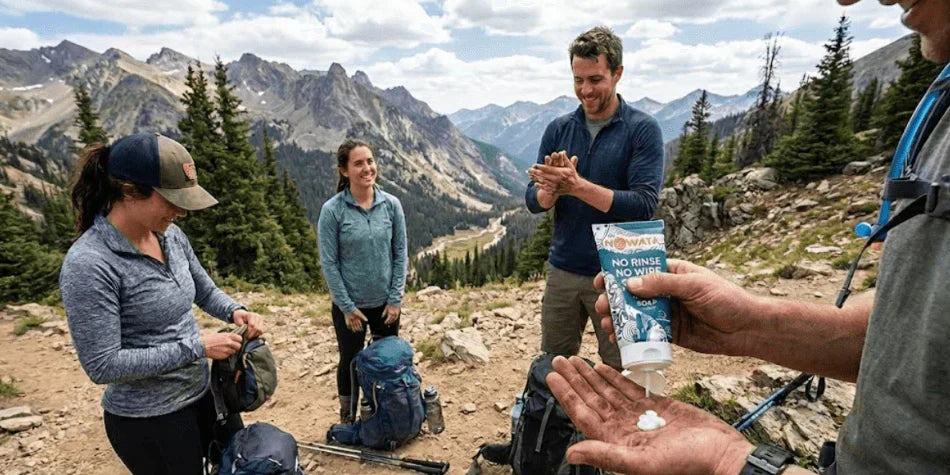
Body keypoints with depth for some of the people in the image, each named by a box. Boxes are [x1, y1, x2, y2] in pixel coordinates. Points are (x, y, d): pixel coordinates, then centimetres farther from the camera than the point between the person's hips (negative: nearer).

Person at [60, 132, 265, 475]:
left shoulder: (170, 234, -4)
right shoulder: (88, 264, -25)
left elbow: (205, 291, 9)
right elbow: (103, 365, -23)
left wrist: (235, 311, -11)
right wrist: (196, 347, -24)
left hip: (204, 391, 7)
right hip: (148, 420, -6)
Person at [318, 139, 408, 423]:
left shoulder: (391, 204, -8)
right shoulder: (332, 210, -14)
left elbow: (400, 254, -3)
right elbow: (329, 263, -11)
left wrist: (395, 299, -6)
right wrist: (347, 307, -11)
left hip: (385, 302, 2)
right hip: (350, 304, -2)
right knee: (350, 361, 15)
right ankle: (347, 416, 39)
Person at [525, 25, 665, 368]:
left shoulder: (643, 130, -8)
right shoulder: (558, 129, 3)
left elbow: (644, 205, -18)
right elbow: (533, 200, 0)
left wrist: (577, 185, -28)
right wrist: (551, 189, -23)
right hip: (562, 271, 4)